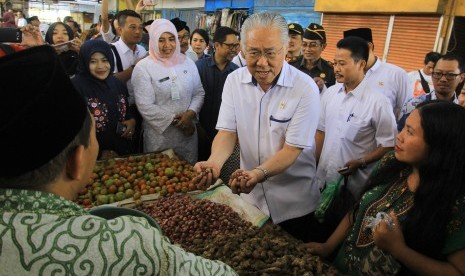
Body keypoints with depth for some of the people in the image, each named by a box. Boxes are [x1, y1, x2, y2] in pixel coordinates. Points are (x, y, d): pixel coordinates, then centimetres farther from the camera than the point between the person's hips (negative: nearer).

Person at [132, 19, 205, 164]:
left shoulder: (187, 63, 5)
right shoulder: (143, 67, -8)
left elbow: (199, 92, 6)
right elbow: (145, 106, -13)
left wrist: (190, 113, -12)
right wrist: (175, 120, -14)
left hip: (188, 131, 4)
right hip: (159, 134, -4)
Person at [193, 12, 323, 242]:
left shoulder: (305, 88, -18)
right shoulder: (234, 81, -6)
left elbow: (292, 149, -20)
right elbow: (228, 131, -8)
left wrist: (259, 173, -37)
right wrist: (214, 162, -29)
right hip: (249, 197, 3)